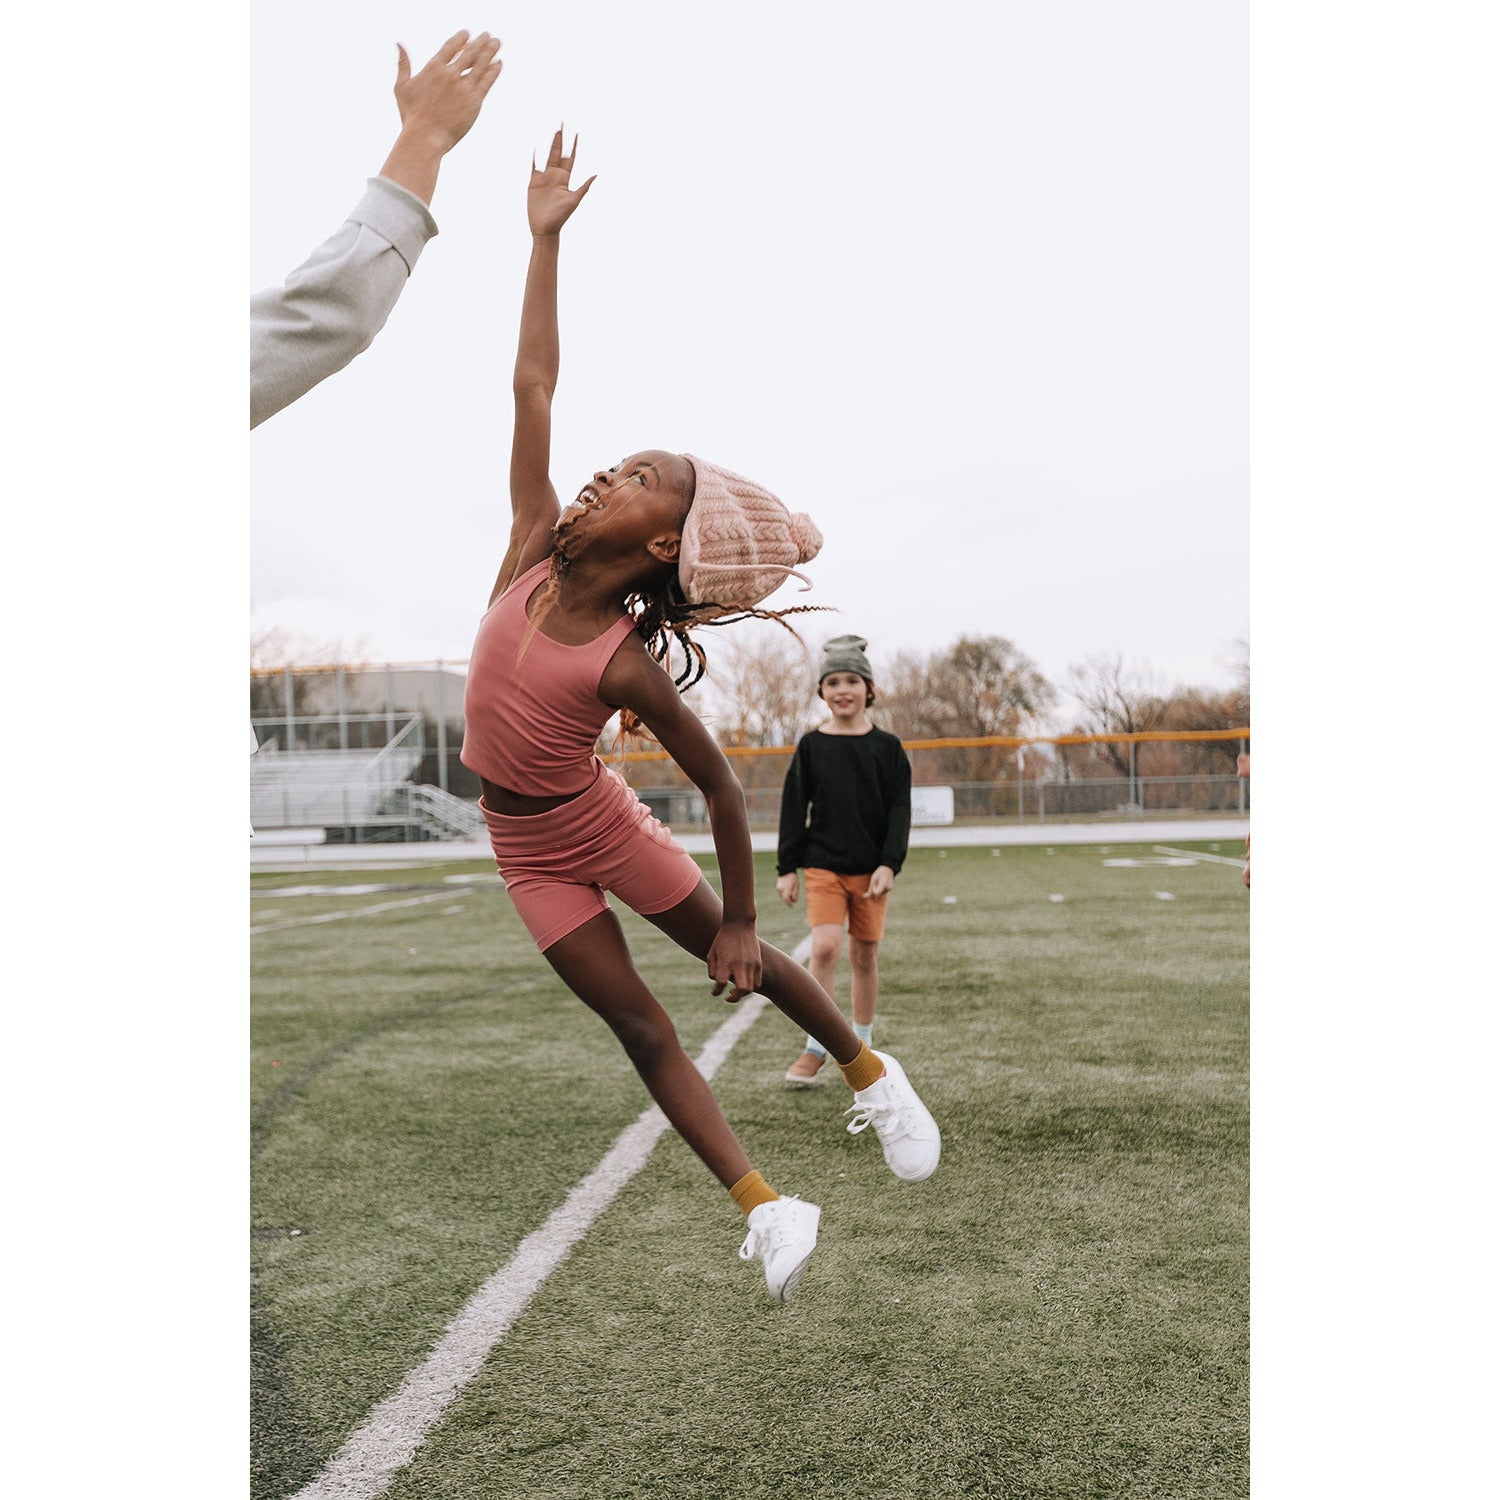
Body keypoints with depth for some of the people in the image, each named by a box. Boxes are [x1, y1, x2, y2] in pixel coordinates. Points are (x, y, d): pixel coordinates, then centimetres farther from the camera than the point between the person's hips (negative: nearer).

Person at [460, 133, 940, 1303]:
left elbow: (722, 786, -18)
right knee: (643, 1028, 5)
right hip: (531, 852, 4)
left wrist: (742, 919, -14)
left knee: (736, 959, 13)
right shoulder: (533, 549, -16)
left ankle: (872, 1074, 39)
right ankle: (769, 1211, 14)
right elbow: (534, 387, -14)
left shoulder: (629, 665, -27)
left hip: (603, 825, -4)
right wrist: (545, 240, -12)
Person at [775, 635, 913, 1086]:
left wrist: (889, 864, -10)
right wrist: (786, 868, 0)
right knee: (824, 948, -15)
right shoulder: (811, 745, 3)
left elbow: (900, 811, 1)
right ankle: (816, 1049, -6)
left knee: (864, 956, 7)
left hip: (870, 868, 1)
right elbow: (794, 809, 4)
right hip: (823, 866, 0)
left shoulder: (887, 747, 1)